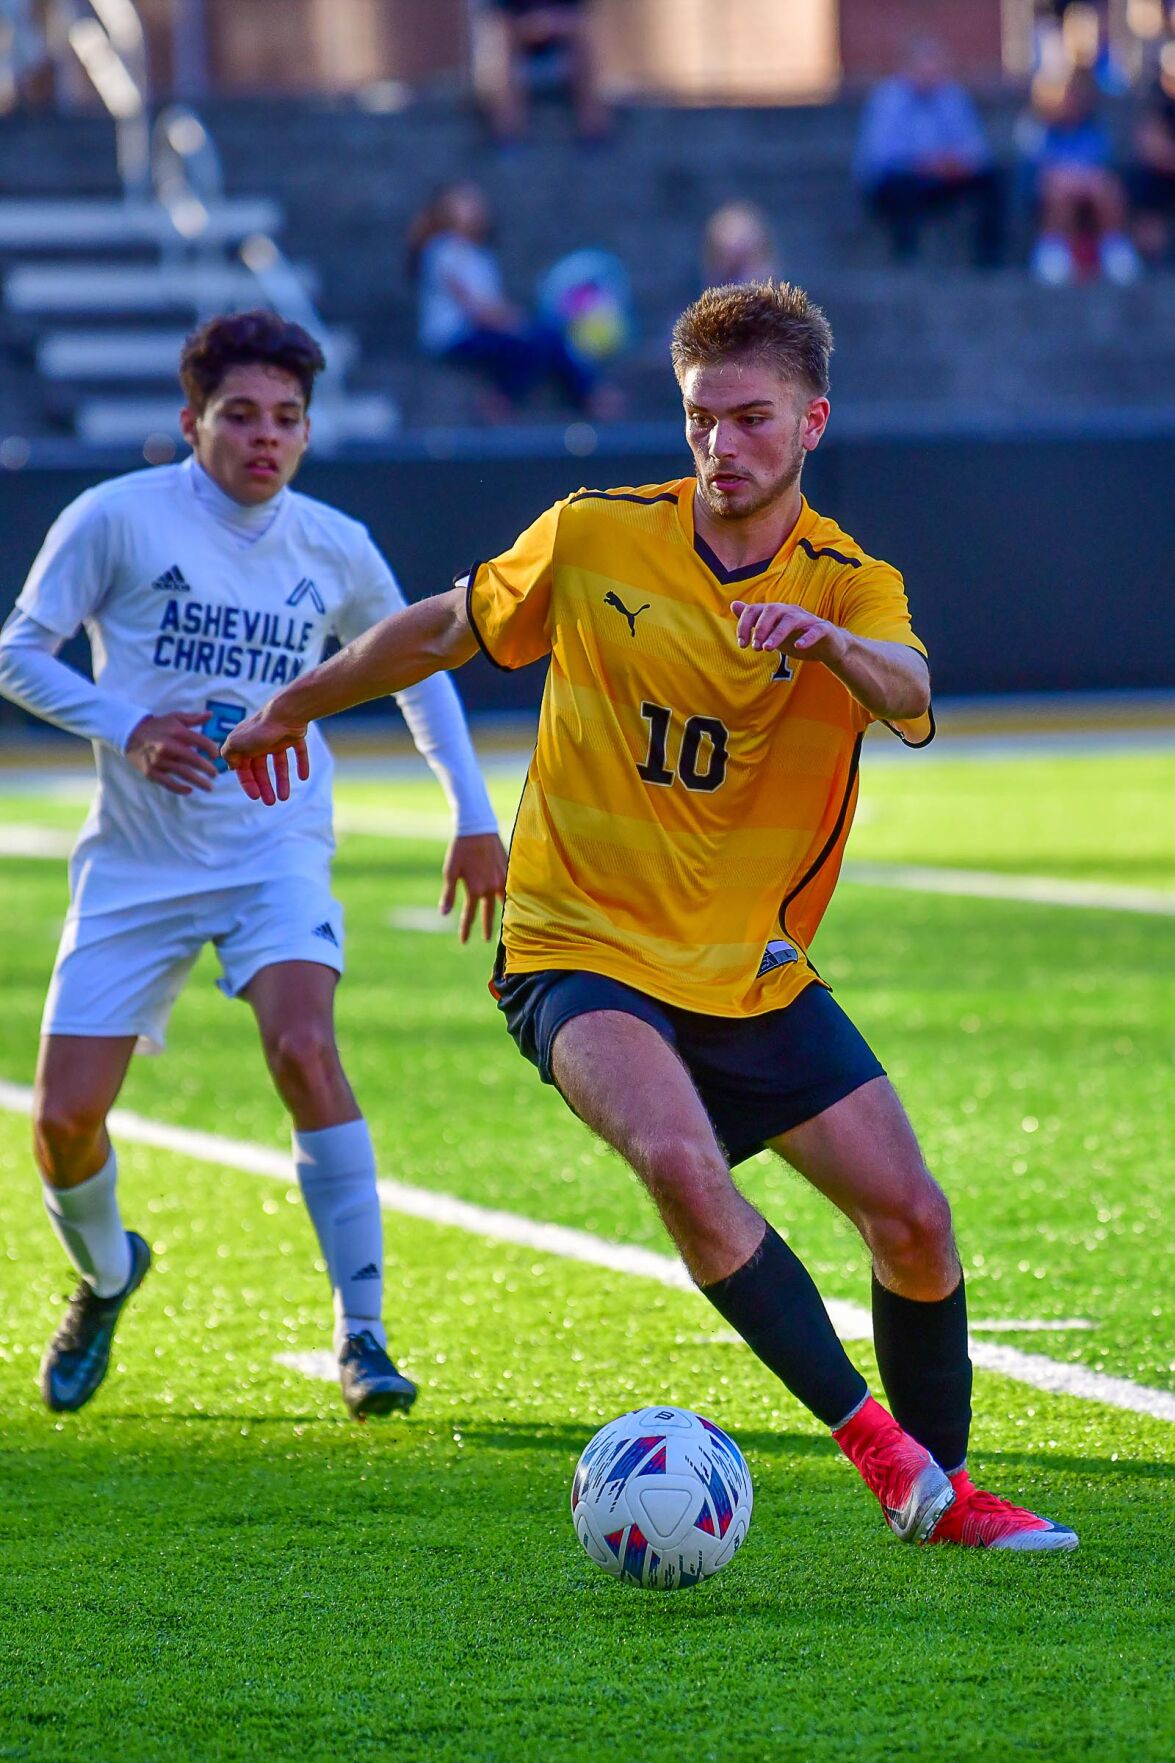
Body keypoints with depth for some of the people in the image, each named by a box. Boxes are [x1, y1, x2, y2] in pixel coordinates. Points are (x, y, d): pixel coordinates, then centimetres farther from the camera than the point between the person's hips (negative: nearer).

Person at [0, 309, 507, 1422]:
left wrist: (473, 816, 15)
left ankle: (363, 1334, -18)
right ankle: (104, 1278, 32)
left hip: (276, 850, 0)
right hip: (136, 861, 0)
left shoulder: (333, 548, 3)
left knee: (304, 1051, -27)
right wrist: (126, 729, -17)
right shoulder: (121, 517, -6)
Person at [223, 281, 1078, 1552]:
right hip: (583, 951, -2)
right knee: (681, 1160, -31)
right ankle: (871, 1439, -23)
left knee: (913, 1217, -3)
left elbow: (908, 698, -29)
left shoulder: (853, 586, -5)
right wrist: (295, 706, 24)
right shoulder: (594, 539, -5)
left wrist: (833, 642, -51)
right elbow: (445, 631, 13)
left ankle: (937, 1489, 21)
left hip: (755, 971, 3)